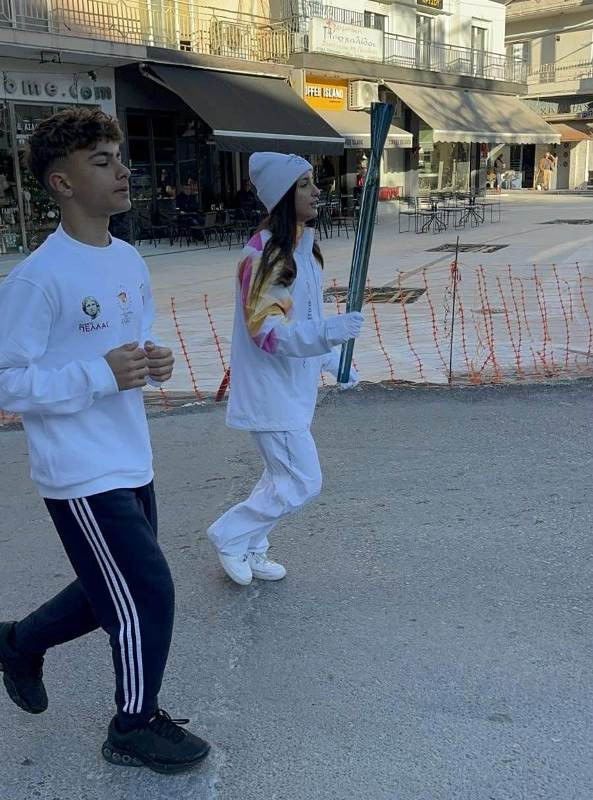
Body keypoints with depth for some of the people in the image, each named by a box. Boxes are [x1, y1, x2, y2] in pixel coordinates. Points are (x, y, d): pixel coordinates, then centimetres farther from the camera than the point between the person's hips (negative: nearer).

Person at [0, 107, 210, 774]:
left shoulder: (130, 262, 6)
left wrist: (153, 364, -5)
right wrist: (102, 375, -25)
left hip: (131, 463, 8)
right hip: (81, 475, -8)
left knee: (111, 591, 21)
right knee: (148, 595, 0)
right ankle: (135, 727, 25)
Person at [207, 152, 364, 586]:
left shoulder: (303, 245, 8)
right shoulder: (263, 253, -21)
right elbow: (266, 330, -25)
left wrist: (335, 362, 16)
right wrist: (329, 332, -36)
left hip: (292, 385, 9)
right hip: (270, 390, -9)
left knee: (283, 476, 18)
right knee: (303, 481, -3)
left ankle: (251, 550, 35)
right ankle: (229, 535, 15)